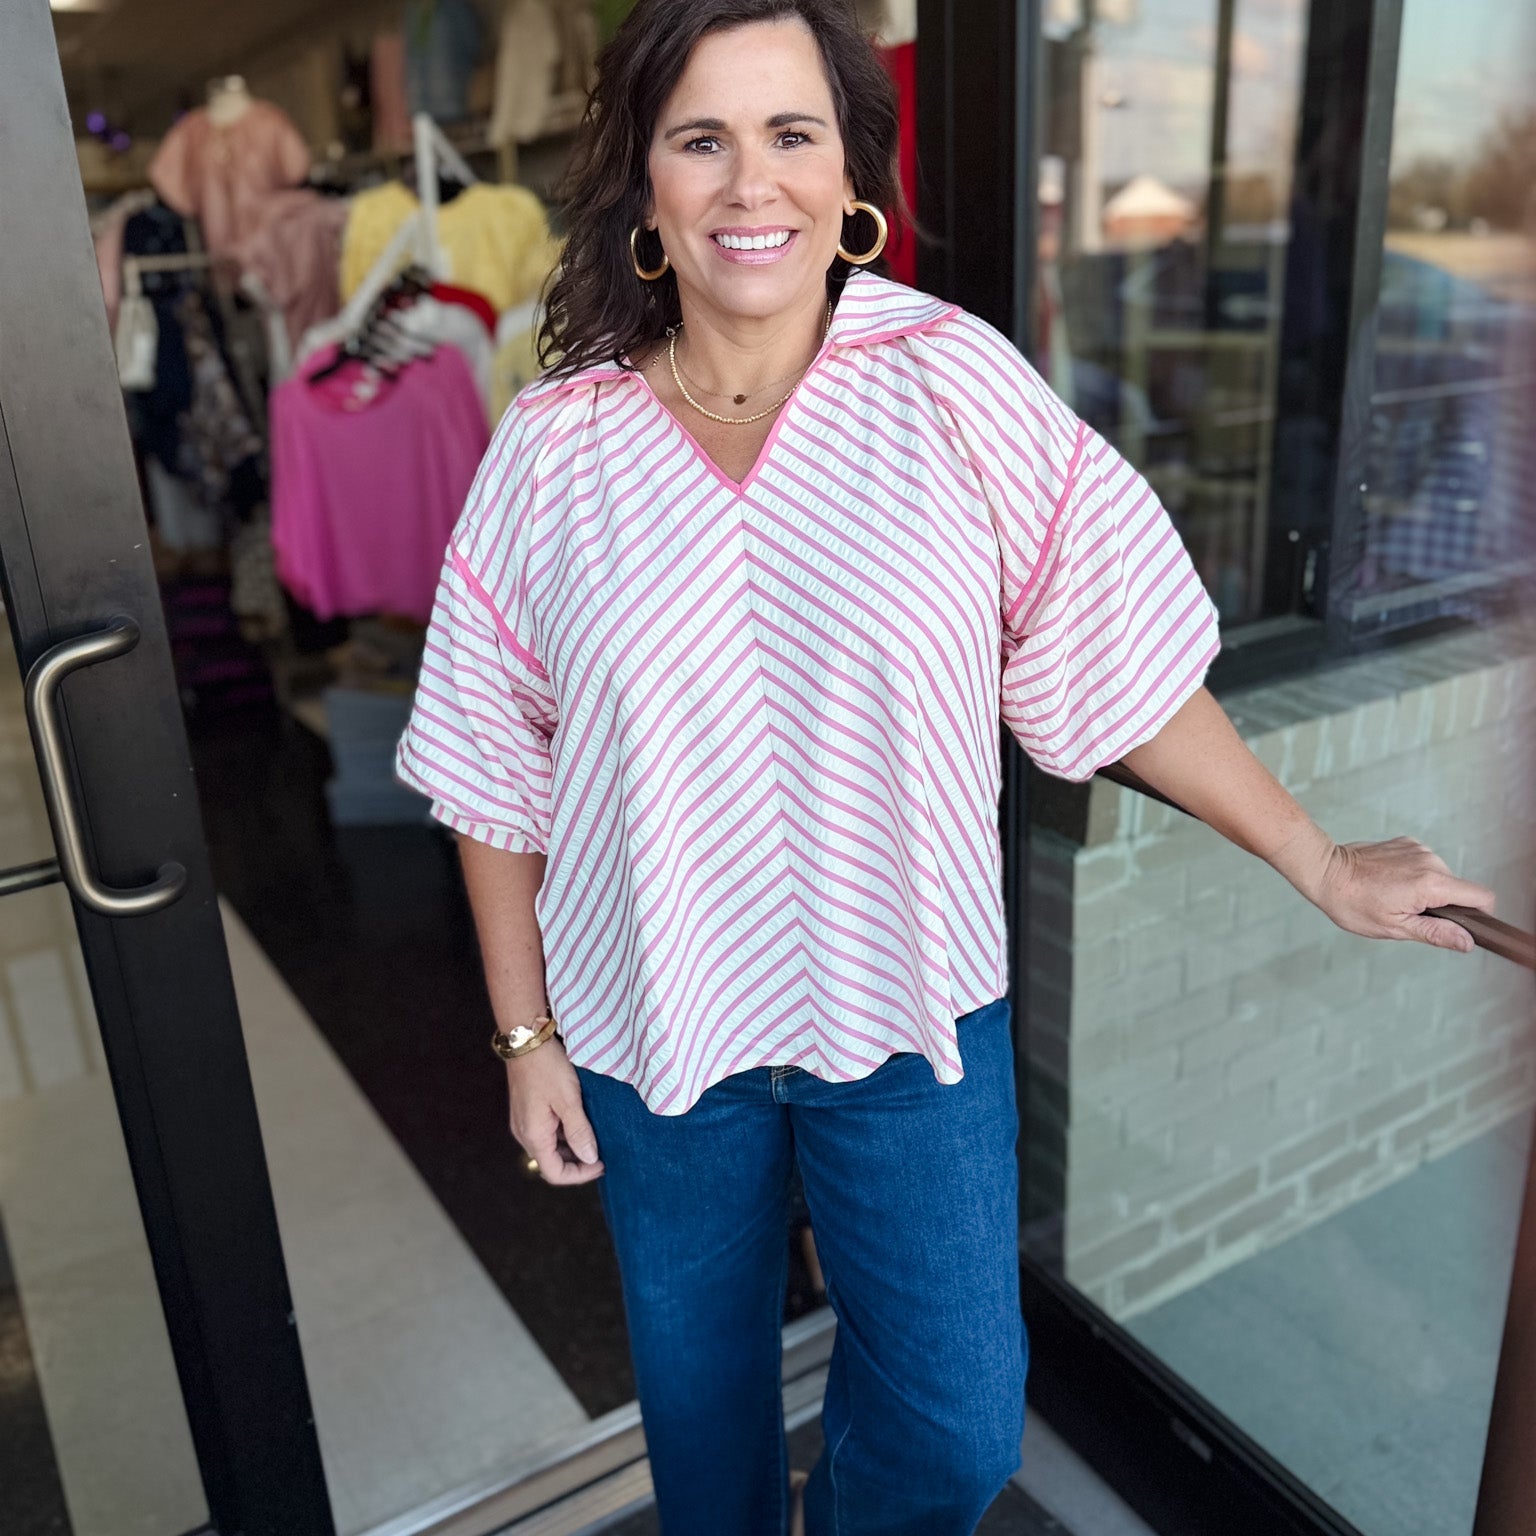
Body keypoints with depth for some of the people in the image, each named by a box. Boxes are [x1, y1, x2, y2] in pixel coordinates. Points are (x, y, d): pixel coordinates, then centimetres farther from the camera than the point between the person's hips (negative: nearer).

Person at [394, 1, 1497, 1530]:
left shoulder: (954, 386, -11)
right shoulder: (553, 448, -9)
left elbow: (1120, 665, -4)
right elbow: (496, 782, -2)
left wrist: (1322, 864, 1)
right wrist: (527, 1035, 1)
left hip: (911, 1004, 0)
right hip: (654, 1022, 1)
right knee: (697, 1389, 22)